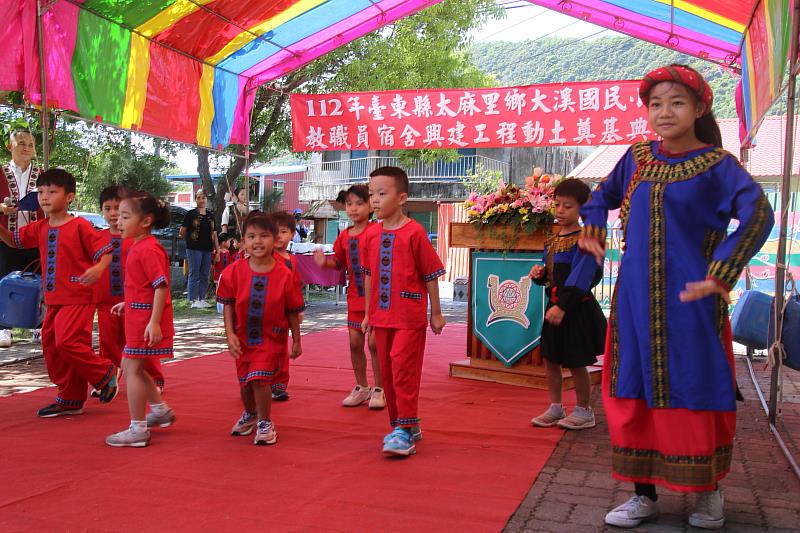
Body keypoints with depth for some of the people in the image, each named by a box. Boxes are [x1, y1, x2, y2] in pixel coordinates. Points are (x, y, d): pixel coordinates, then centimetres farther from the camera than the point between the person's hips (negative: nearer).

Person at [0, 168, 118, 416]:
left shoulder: (79, 226, -10)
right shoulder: (40, 228, 10)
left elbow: (105, 252, -12)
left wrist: (98, 269, -32)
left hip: (78, 298, -8)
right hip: (53, 300, 8)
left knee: (67, 342, -18)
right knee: (50, 346, 12)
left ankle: (106, 373, 6)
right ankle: (69, 400, 24)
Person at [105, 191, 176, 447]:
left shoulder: (149, 248, -18)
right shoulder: (138, 246, 13)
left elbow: (161, 286, -24)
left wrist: (154, 322, -27)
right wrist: (127, 304, 23)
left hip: (147, 318, -10)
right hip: (137, 315, 10)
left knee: (132, 369, -4)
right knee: (130, 366, 19)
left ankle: (138, 430, 4)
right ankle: (160, 410, 33)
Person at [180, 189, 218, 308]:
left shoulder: (211, 215, 13)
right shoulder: (191, 214, -1)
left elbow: (214, 234, 14)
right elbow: (182, 232, -1)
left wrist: (218, 249, 9)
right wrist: (190, 239, 9)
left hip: (208, 249, 5)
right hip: (194, 249, -5)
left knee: (205, 275, 7)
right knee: (194, 274, -3)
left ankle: (202, 299, 15)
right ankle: (194, 300, 1)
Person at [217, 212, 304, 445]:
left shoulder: (285, 275, -12)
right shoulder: (234, 272, -8)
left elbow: (292, 311, -4)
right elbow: (228, 305, -2)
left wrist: (296, 340, 2)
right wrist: (230, 334, -11)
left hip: (272, 337, -3)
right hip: (243, 337, 3)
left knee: (260, 379, -15)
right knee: (244, 382, 15)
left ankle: (265, 423, 8)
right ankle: (249, 414, 46)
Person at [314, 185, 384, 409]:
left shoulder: (376, 231, -11)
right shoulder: (344, 236, 8)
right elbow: (340, 262, 15)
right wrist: (325, 261, -3)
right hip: (355, 298, 6)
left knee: (374, 342, -2)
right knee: (355, 343, 10)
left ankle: (378, 390, 14)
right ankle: (361, 388, 26)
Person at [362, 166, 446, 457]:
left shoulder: (414, 232, -11)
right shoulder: (372, 236, 7)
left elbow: (430, 275, -6)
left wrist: (436, 313, -2)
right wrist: (368, 313, 16)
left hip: (409, 316, -7)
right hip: (381, 316, 7)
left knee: (403, 367, -8)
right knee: (387, 371, 12)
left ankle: (403, 431, 1)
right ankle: (406, 424, 26)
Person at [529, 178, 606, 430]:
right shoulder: (552, 240, 9)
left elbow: (579, 278, -23)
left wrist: (562, 306, -28)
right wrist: (540, 273, -3)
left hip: (577, 308, -8)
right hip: (555, 304, 8)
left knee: (576, 362, 3)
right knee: (550, 359, 12)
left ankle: (583, 411, 21)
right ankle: (555, 408, 26)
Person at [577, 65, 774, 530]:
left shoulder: (717, 165, -5)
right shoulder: (637, 157, 9)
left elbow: (758, 215, -19)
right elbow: (604, 195, 25)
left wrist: (719, 276, -25)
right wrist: (594, 229, 7)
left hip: (688, 302, -4)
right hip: (636, 298, 4)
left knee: (694, 394, 4)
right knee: (634, 395, 7)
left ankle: (708, 492, 26)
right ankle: (645, 495, 21)